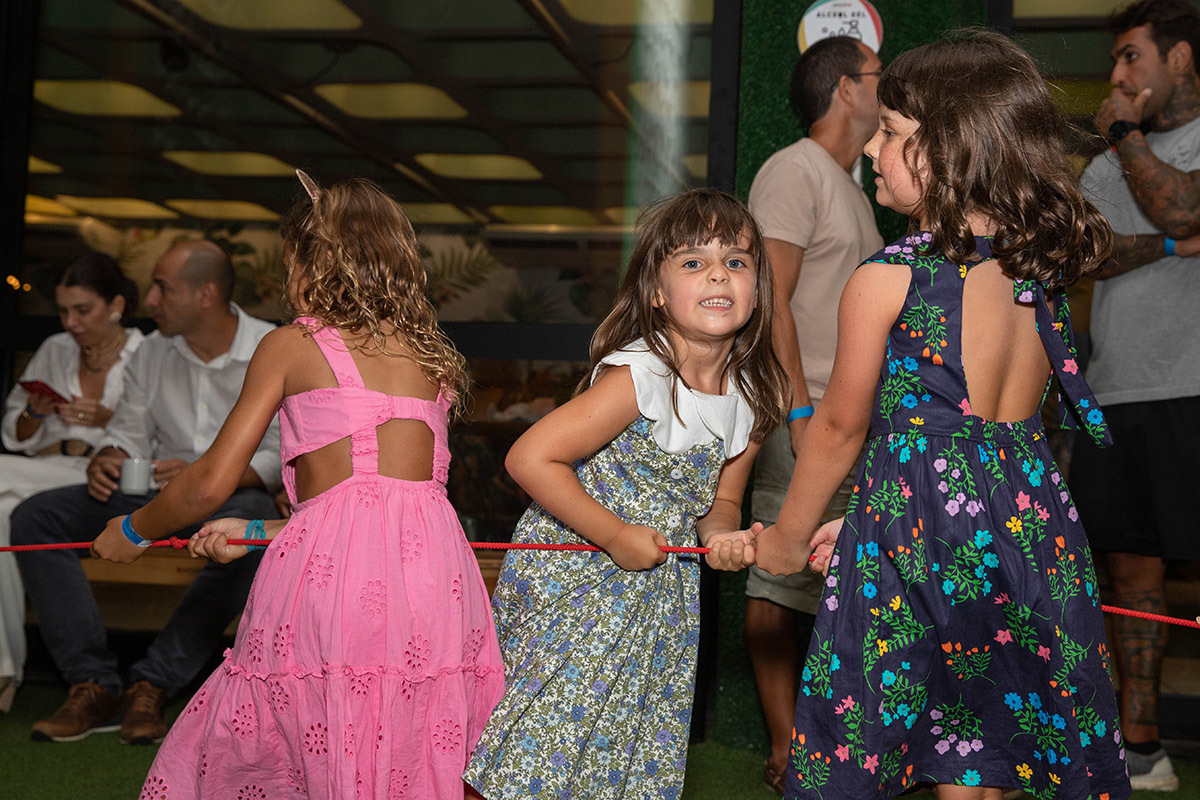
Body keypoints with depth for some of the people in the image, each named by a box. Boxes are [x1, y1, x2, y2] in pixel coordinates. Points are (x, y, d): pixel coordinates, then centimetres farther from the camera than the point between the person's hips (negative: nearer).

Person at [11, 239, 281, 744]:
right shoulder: (153, 352, 11)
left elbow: (283, 454, -12)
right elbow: (130, 429, 14)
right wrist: (106, 460, -10)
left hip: (233, 493, -5)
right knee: (35, 516, -16)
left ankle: (152, 686, -31)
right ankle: (93, 686, -21)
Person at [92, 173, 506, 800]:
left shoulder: (291, 344, 8)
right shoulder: (430, 354, 21)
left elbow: (211, 482, 5)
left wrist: (132, 532, 25)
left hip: (332, 562, -4)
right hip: (437, 560, 5)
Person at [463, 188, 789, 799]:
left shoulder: (751, 399, -4)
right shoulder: (638, 377, -24)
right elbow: (530, 458, -26)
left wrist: (723, 535, -13)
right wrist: (617, 536, -21)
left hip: (660, 595, 6)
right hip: (572, 581, -6)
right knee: (544, 749, 2)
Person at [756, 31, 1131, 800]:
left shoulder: (886, 278, -12)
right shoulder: (1041, 273, 6)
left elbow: (841, 426, -3)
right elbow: (996, 424, 10)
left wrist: (788, 538, 13)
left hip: (917, 533, -6)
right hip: (1028, 524, 6)